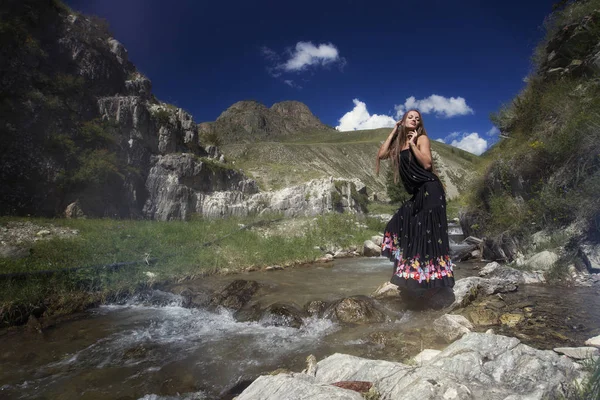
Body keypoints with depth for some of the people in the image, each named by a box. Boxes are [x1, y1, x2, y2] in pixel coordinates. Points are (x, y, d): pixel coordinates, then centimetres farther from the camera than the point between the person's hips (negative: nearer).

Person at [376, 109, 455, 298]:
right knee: (403, 227, 8)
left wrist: (413, 143, -10)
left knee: (428, 233, -9)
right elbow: (381, 155, 0)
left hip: (430, 190, -7)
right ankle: (410, 276, 20)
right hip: (417, 193, 7)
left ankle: (435, 280, -1)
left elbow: (427, 163, -14)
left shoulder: (421, 139, 0)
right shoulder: (398, 143, 17)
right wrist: (393, 132, 6)